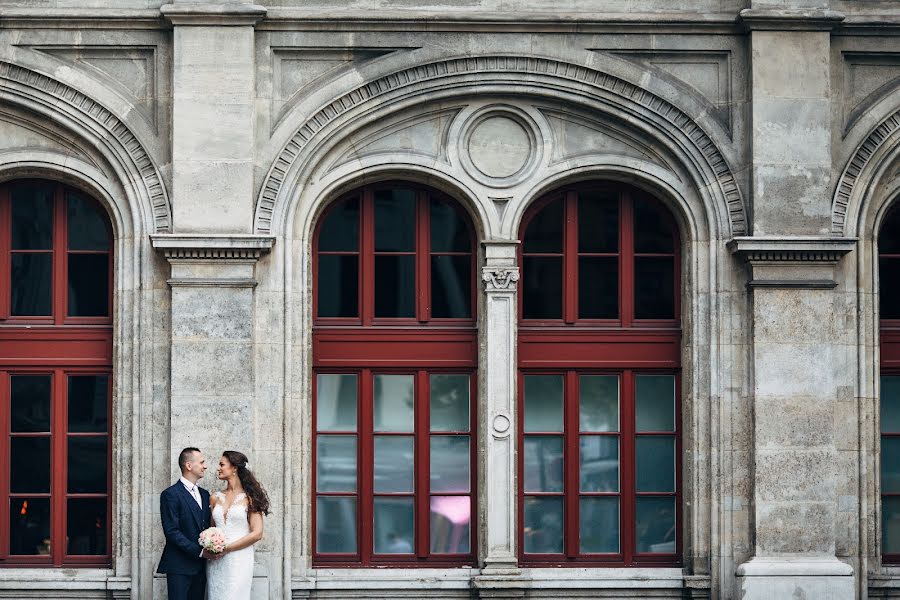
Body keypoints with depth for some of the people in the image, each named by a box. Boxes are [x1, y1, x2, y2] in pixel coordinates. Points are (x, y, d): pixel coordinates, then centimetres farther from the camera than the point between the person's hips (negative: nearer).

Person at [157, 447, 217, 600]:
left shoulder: (204, 494, 16)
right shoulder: (170, 494, -8)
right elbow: (172, 531, -14)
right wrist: (199, 551, -17)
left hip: (200, 567, 7)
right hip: (179, 567, -7)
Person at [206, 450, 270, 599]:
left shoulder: (249, 498, -1)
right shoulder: (216, 498, 12)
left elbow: (257, 534, -7)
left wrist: (226, 548, -10)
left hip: (239, 559, -4)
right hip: (216, 562, 4)